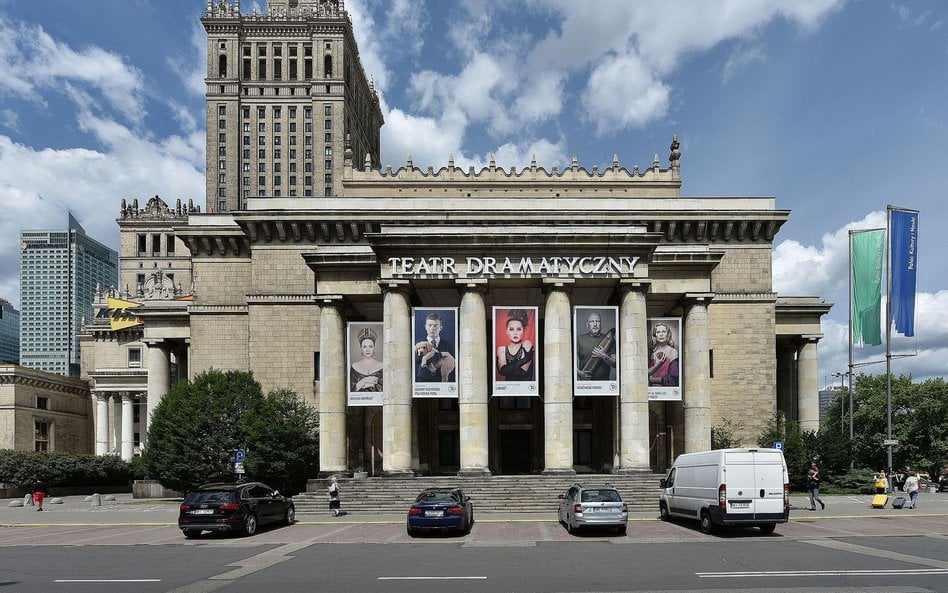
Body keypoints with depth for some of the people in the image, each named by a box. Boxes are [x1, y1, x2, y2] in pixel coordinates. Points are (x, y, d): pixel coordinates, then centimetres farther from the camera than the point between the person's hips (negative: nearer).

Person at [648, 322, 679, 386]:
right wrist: (658, 364, -7)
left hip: (667, 389, -3)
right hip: (652, 389, 3)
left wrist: (651, 379, -1)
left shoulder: (673, 351, 0)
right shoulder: (651, 351, 10)